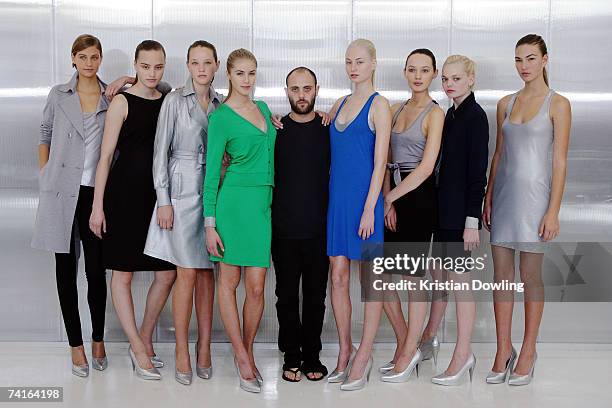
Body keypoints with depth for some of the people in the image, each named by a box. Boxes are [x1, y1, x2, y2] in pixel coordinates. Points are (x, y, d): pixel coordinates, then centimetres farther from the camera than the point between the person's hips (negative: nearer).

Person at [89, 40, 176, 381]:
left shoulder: (169, 102, 8)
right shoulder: (122, 102, -4)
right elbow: (106, 155, -5)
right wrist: (98, 205, -9)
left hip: (158, 194, 5)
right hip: (124, 194, -4)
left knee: (168, 273, 5)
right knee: (123, 273, 2)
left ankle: (144, 340, 23)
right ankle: (139, 350, 14)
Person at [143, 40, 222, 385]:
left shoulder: (221, 103, 9)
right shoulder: (175, 101, -3)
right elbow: (161, 152, -5)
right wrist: (164, 200, -10)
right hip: (182, 192, -4)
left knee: (207, 271, 7)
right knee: (187, 273, -4)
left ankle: (204, 347, 15)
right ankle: (182, 351, 7)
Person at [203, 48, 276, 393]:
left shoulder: (264, 108, 15)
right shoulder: (221, 117, -4)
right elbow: (211, 171, -5)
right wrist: (210, 223, -8)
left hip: (264, 203, 5)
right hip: (235, 200, -5)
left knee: (257, 286, 3)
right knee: (229, 281, 4)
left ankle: (247, 351, 19)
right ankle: (242, 356, 12)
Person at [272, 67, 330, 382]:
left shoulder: (329, 130, 5)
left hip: (319, 228, 0)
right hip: (283, 229, 0)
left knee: (315, 295, 7)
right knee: (287, 295, 6)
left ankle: (312, 356, 18)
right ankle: (292, 358, 17)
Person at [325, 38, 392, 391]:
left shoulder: (379, 105, -5)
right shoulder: (341, 103, 14)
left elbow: (380, 161, -11)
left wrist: (370, 209, -16)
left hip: (364, 199, -6)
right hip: (338, 198, 6)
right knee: (339, 278, 8)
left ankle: (364, 356, 11)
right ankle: (345, 351, 20)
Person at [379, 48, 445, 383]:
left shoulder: (435, 113, -5)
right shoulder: (396, 109, 14)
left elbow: (426, 168, -13)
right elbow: (387, 159, 9)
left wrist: (389, 198, -12)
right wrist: (387, 200, -4)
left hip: (419, 195, -7)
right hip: (393, 195, 7)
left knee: (414, 273, 0)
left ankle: (407, 355, 11)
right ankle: (407, 346, 20)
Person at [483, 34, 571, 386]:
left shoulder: (558, 104, -3)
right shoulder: (506, 103, 11)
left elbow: (560, 160, -7)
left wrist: (553, 211, -12)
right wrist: (488, 198, 9)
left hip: (534, 192, -4)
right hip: (503, 193, 5)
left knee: (531, 275, 2)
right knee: (502, 273, 6)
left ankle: (528, 351, 15)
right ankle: (504, 350, 15)